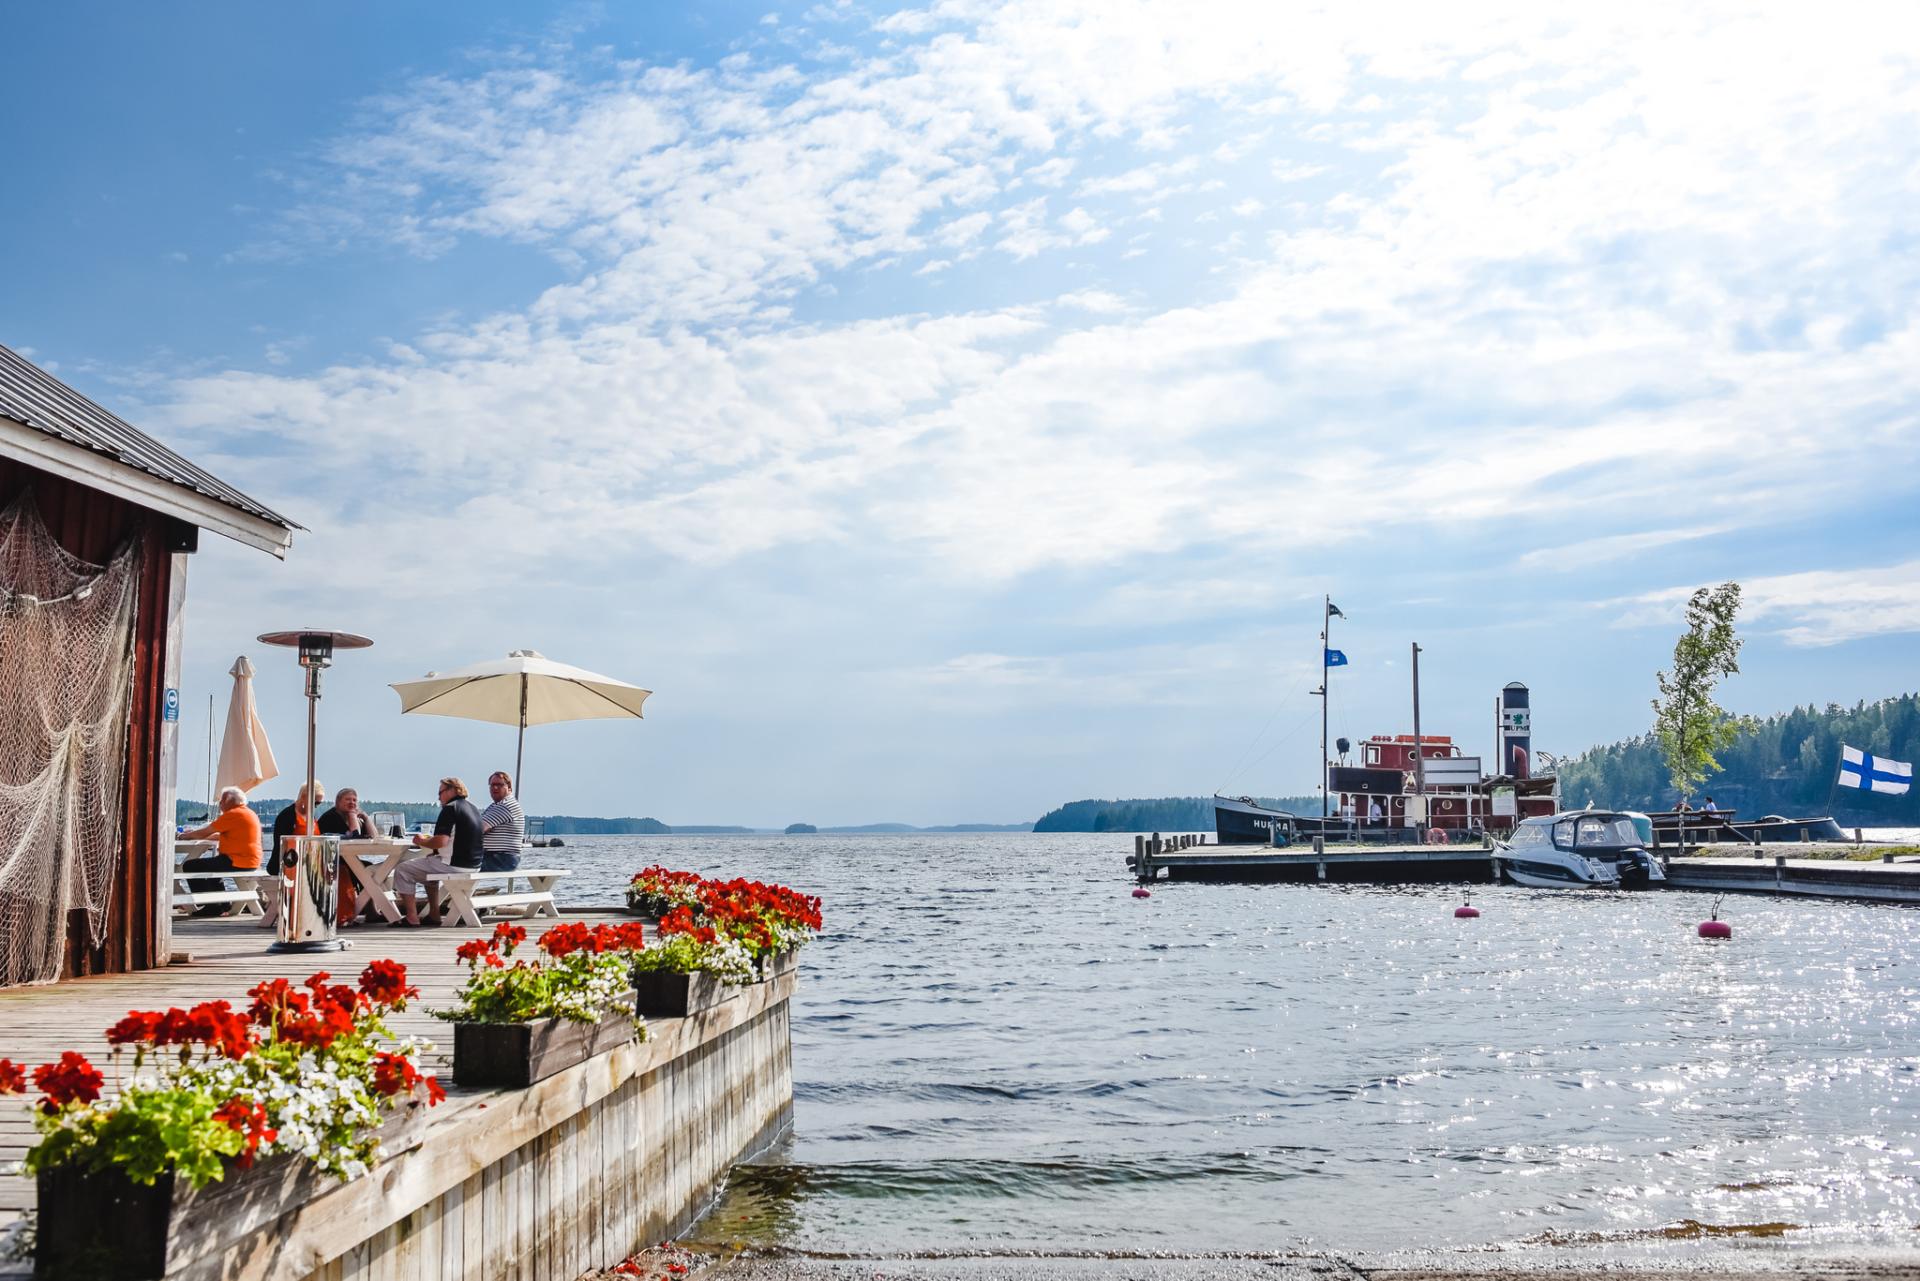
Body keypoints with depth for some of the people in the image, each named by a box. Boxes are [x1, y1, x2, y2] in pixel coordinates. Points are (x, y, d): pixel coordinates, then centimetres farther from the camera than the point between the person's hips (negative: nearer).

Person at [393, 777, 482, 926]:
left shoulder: (451, 808, -13)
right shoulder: (473, 809, 15)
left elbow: (441, 841, -22)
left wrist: (421, 841, -4)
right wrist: (428, 840, 17)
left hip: (455, 865, -9)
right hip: (473, 865, 9)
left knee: (402, 870, 1)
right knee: (431, 866, 35)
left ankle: (412, 918, -1)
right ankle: (434, 915, 29)